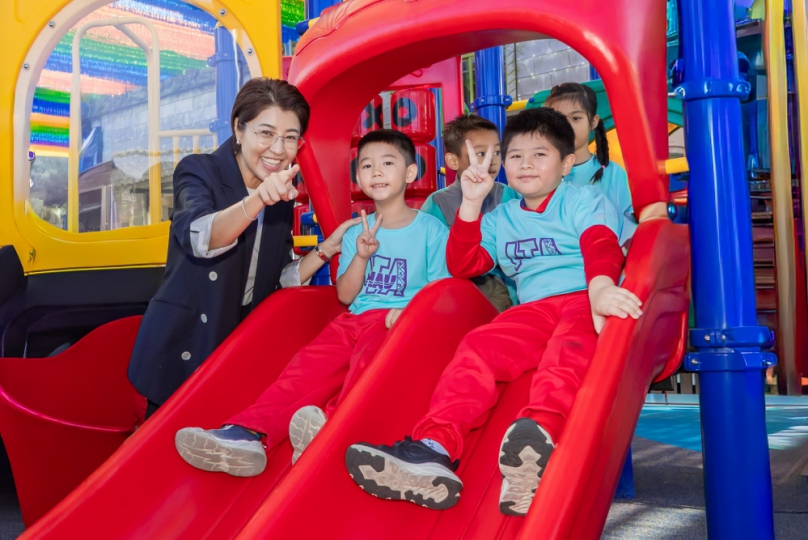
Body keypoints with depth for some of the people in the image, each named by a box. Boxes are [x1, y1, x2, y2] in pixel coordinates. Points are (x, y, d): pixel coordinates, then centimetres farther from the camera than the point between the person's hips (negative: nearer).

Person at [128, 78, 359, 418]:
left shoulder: (283, 196, 6)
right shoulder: (198, 171, -11)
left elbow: (278, 281, 9)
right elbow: (200, 238, -32)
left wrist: (329, 247, -3)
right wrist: (256, 201, -48)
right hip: (180, 353, -5)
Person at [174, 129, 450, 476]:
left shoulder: (431, 229, 7)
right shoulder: (357, 233, 20)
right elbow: (345, 295, 14)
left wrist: (408, 310, -17)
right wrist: (360, 256, -4)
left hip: (402, 321, -4)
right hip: (357, 318, 4)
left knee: (368, 355, -37)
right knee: (311, 362, -24)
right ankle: (250, 431, -44)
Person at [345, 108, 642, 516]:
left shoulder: (584, 200, 11)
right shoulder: (500, 218, 26)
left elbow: (601, 248, -9)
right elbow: (462, 265, 18)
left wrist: (601, 288, -32)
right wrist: (471, 203, 9)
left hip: (584, 300, -4)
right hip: (532, 310, 4)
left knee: (570, 341, -39)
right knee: (478, 347, -25)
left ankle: (539, 435, -69)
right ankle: (435, 448, -45)